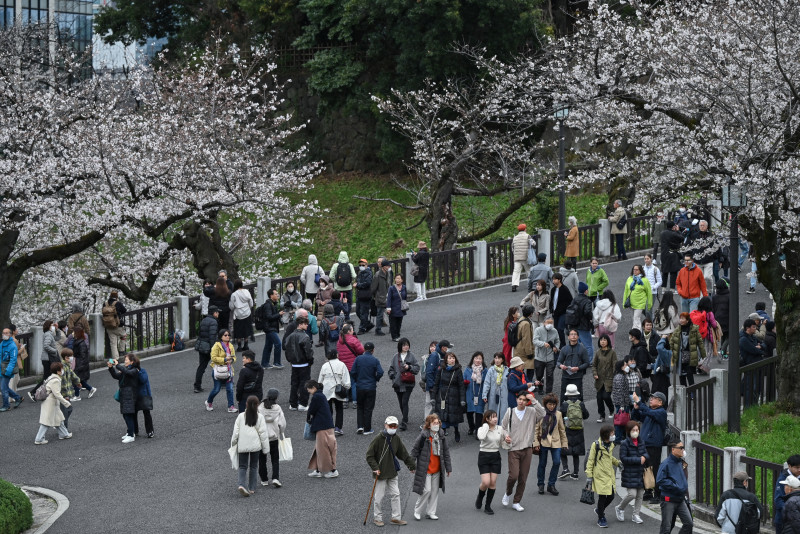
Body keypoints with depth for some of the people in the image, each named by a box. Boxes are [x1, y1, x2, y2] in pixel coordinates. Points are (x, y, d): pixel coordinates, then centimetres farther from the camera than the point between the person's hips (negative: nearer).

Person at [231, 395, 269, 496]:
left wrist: (233, 444, 11)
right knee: (253, 466, 12)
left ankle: (242, 485, -18)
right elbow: (263, 433, -3)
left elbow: (236, 432, 0)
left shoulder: (241, 416, -2)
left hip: (242, 445, 0)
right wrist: (265, 447, 3)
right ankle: (252, 488, 13)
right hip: (255, 445, 0)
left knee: (242, 466, 4)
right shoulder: (260, 417, -3)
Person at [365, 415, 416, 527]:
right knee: (379, 496, 1)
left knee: (395, 494, 7)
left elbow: (404, 454, 15)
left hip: (392, 472, 6)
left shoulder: (396, 439, 3)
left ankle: (396, 517, 16)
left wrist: (412, 465, 17)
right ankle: (377, 518, 15)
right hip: (381, 472, -6)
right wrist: (375, 468, -18)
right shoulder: (378, 439, -14)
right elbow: (369, 455, -11)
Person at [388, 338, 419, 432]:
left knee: (404, 402, -13)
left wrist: (409, 367, -14)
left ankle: (404, 422, -15)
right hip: (398, 384, 4)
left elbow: (417, 368, 2)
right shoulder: (396, 357, 8)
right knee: (401, 403, 12)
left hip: (408, 384, -4)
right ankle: (405, 419, 30)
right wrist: (392, 376, -1)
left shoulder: (411, 356, 1)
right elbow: (391, 369, 14)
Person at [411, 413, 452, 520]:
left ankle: (431, 512, 18)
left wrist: (448, 467, 13)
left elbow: (446, 452, 13)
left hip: (437, 469, 5)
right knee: (427, 490, -9)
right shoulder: (423, 435, -10)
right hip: (425, 469, -5)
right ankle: (417, 511, 7)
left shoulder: (441, 436, 5)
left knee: (435, 491, 8)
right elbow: (415, 450, -4)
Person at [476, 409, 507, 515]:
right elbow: (481, 437, -33)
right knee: (486, 482, -11)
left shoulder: (500, 429, 3)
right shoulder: (482, 429, -10)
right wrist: (486, 426, -21)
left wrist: (507, 440, -5)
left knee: (493, 482, 1)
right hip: (484, 456, -4)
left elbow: (505, 439, 19)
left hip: (495, 456, 4)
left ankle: (488, 506, 11)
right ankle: (479, 498, 21)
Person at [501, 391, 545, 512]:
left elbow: (542, 413, -18)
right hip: (513, 448, -1)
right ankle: (508, 493, 17)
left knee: (523, 478, 4)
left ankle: (516, 502, 17)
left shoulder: (532, 412, 2)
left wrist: (534, 401, -18)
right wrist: (506, 436, -7)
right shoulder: (510, 412, 3)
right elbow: (503, 427, 12)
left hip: (527, 449, 1)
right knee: (513, 475, -13)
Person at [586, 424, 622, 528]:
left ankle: (600, 510, 35)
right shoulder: (596, 445, -10)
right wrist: (589, 475, -10)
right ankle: (601, 519, 11)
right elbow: (590, 460, -7)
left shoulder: (611, 445, 10)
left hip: (609, 475, 6)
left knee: (611, 496, 6)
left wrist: (617, 462, 11)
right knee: (602, 496, -4)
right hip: (600, 476, -6)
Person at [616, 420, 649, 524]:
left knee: (640, 495, 8)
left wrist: (644, 457, -10)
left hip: (640, 473, 6)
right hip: (630, 474, -6)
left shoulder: (641, 442, 8)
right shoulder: (624, 443, -11)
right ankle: (619, 508, 13)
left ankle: (636, 515, 20)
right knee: (632, 494, -12)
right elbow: (623, 458, -16)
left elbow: (646, 454, 15)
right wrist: (638, 460, -19)